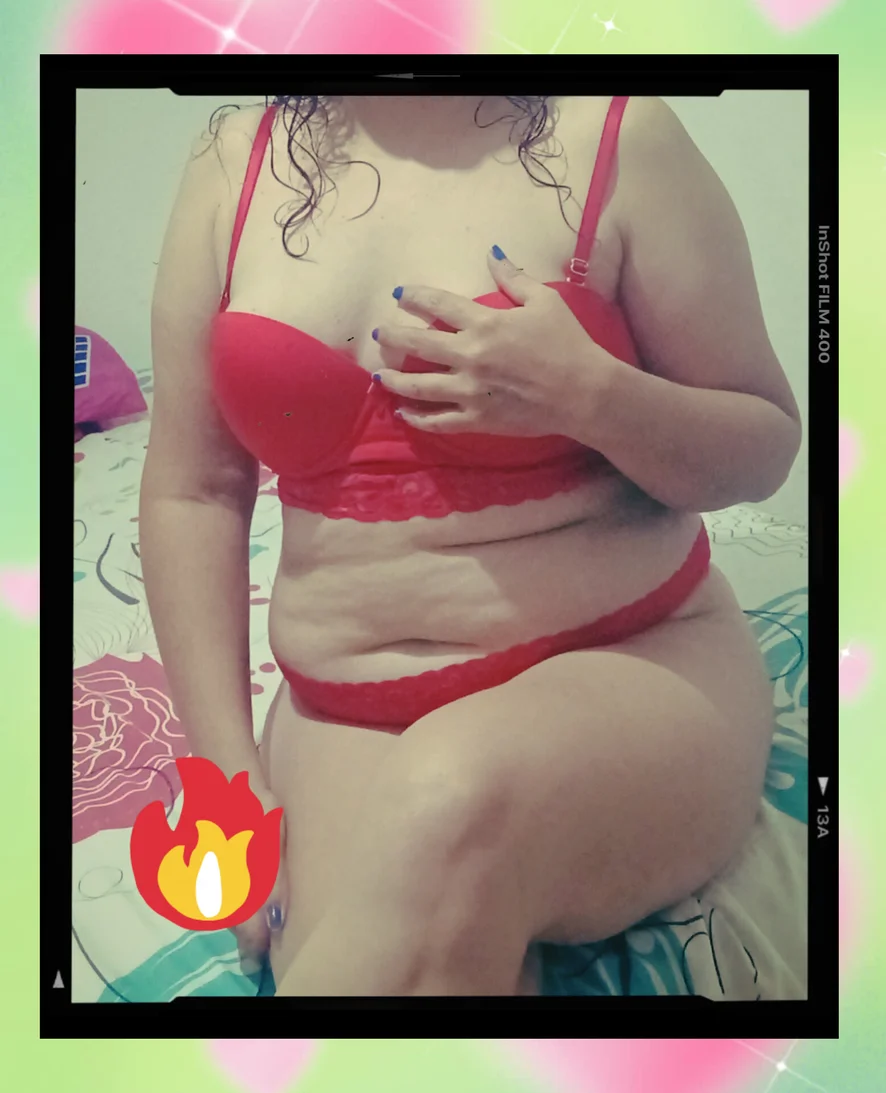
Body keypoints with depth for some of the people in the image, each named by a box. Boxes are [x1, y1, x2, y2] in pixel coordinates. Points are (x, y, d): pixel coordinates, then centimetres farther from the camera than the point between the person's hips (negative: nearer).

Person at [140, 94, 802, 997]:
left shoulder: (614, 136, -2)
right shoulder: (234, 163, 7)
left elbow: (767, 447, 2)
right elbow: (192, 492, 5)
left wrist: (588, 395, -19)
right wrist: (231, 775, -1)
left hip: (633, 664, -1)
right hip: (346, 717, 2)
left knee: (460, 795, -32)